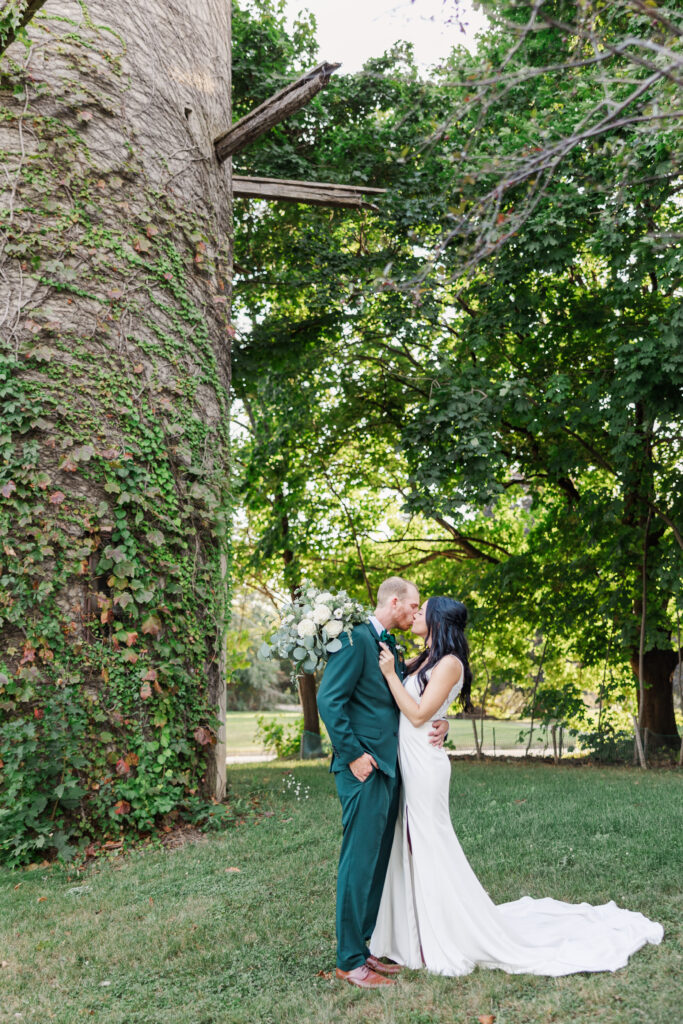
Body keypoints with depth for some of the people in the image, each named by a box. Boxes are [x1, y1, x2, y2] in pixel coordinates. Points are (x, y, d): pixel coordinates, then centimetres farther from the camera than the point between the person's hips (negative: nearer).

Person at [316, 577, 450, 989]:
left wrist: (440, 724, 4)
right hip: (365, 769, -9)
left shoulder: (392, 648, 17)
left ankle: (361, 948, 24)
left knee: (377, 864, 14)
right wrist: (353, 754, -18)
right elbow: (329, 700, -17)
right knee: (360, 862, -3)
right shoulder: (356, 639, -11)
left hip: (389, 769, 9)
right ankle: (349, 960, 8)